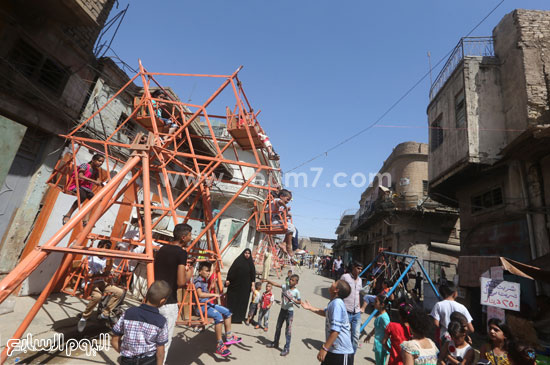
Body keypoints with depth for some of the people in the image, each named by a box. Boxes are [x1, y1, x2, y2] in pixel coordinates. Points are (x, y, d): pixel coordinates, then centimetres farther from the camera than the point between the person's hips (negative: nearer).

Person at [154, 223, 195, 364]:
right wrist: (190, 270, -3)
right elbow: (181, 282, -20)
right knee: (164, 342, 6)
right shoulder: (181, 252, -16)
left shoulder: (161, 249, 7)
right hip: (168, 303, -8)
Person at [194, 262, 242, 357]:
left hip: (208, 304, 10)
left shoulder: (205, 280, 13)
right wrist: (213, 295, -28)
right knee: (218, 316, -30)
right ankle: (219, 346, -22)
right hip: (200, 306, -10)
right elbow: (200, 294, -32)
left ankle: (229, 337, 12)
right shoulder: (197, 281, -15)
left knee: (227, 312, 6)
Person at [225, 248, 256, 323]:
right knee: (232, 299, 4)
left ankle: (239, 317, 16)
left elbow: (253, 274, 5)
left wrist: (252, 283, -2)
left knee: (243, 300, 5)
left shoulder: (251, 263, 4)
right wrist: (228, 280, -8)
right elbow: (232, 270, -3)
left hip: (245, 285, 2)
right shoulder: (238, 260, -3)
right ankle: (229, 316, 15)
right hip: (235, 283, -2)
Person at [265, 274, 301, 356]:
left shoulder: (296, 291, -13)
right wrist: (267, 280, -19)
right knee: (278, 327, 17)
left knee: (288, 330, 2)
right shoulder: (285, 286, -5)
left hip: (289, 312, -5)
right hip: (282, 310, 5)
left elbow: (299, 302, -5)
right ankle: (275, 343, 35)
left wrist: (293, 300, -22)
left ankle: (287, 348, 13)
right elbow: (275, 284, -10)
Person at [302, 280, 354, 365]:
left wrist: (324, 348, -24)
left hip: (342, 353, -9)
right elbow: (326, 312, 26)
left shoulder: (337, 303, -25)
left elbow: (335, 330, -29)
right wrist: (311, 308, 28)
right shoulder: (333, 302, 4)